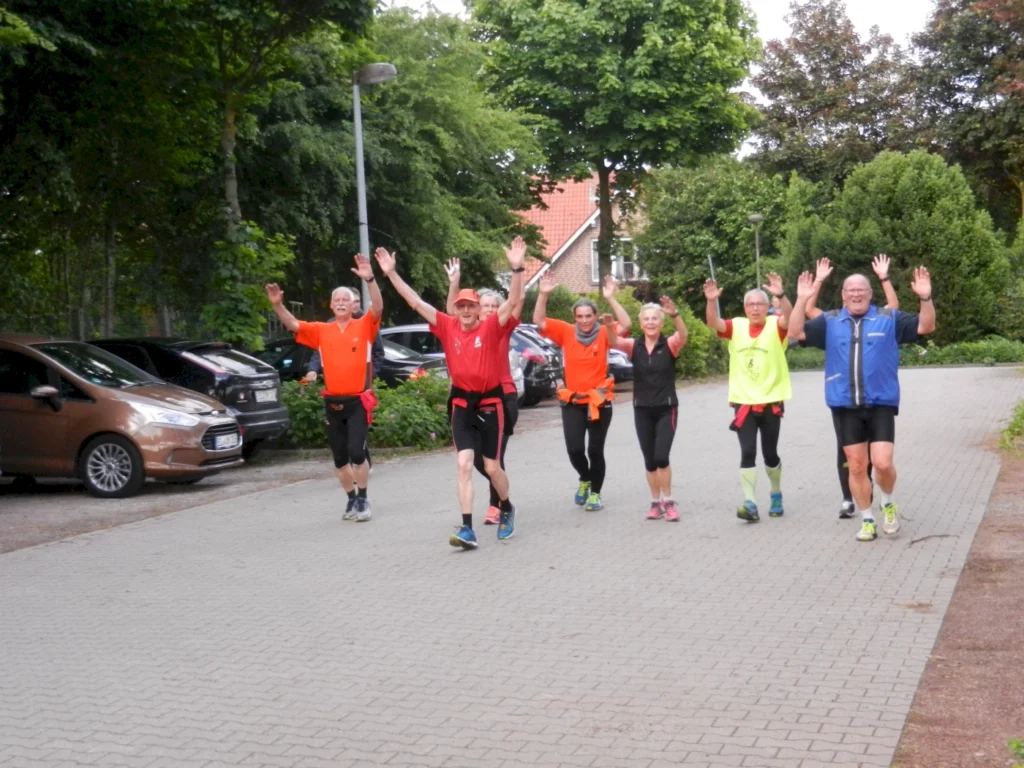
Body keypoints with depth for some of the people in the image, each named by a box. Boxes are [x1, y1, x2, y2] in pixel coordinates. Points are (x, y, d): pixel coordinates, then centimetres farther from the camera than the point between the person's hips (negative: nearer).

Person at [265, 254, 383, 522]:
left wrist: (370, 279, -34)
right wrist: (278, 305, -19)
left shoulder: (364, 326, -3)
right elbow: (293, 325, -1)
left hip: (357, 401, -4)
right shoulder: (322, 330, 5)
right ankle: (352, 499, 26)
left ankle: (363, 499, 4)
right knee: (339, 458, 10)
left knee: (356, 452, -13)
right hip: (332, 402, 4)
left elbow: (378, 308, -19)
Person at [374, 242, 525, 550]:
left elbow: (513, 301, -20)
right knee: (464, 464, -8)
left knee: (492, 467, 7)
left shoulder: (491, 327, -8)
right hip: (462, 404, 2)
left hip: (490, 403, -2)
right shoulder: (447, 327, -1)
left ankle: (507, 509, 36)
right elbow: (416, 302, -3)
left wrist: (517, 268, -33)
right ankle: (467, 529, -10)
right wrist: (391, 273, -9)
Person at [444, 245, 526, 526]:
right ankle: (501, 489, 34)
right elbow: (451, 310, -8)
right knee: (476, 455, 6)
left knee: (495, 455, -3)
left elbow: (518, 300, -12)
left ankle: (496, 505, 9)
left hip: (504, 397, -3)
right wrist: (454, 281, -22)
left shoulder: (504, 329, -1)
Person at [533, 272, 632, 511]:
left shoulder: (603, 334, -5)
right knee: (574, 449, -4)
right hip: (572, 401, 1)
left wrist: (610, 298, -27)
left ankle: (595, 493, 22)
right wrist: (544, 294, -21)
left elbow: (626, 325, -19)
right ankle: (584, 479, 28)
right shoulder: (566, 332, -2)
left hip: (599, 401, -1)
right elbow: (539, 322, -9)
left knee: (595, 450, 4)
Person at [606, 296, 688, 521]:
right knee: (649, 460, 7)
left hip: (666, 408, -3)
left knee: (661, 457, -12)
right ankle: (656, 502, 20)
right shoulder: (634, 346, 0)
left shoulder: (669, 345, -6)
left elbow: (683, 335, -26)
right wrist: (609, 326, -40)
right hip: (642, 409, 3)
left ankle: (668, 501, 4)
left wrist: (675, 314, -46)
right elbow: (614, 342, -18)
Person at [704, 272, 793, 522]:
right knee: (747, 453, -6)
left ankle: (776, 495, 33)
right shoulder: (737, 326, 2)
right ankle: (750, 504, -6)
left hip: (771, 402, -1)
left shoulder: (775, 326, -4)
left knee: (770, 453, 11)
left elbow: (789, 318, -24)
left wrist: (781, 295, -42)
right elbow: (713, 322, -13)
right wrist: (712, 301, -32)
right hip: (743, 402, 1)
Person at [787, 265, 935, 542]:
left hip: (881, 405, -2)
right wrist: (802, 300, -13)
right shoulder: (830, 322, 7)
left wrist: (925, 298, -16)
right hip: (845, 407, 2)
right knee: (856, 466, 6)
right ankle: (867, 520, 20)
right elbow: (797, 332, -1)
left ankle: (888, 504, 20)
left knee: (883, 463, -11)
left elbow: (926, 326, 1)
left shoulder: (889, 319, 4)